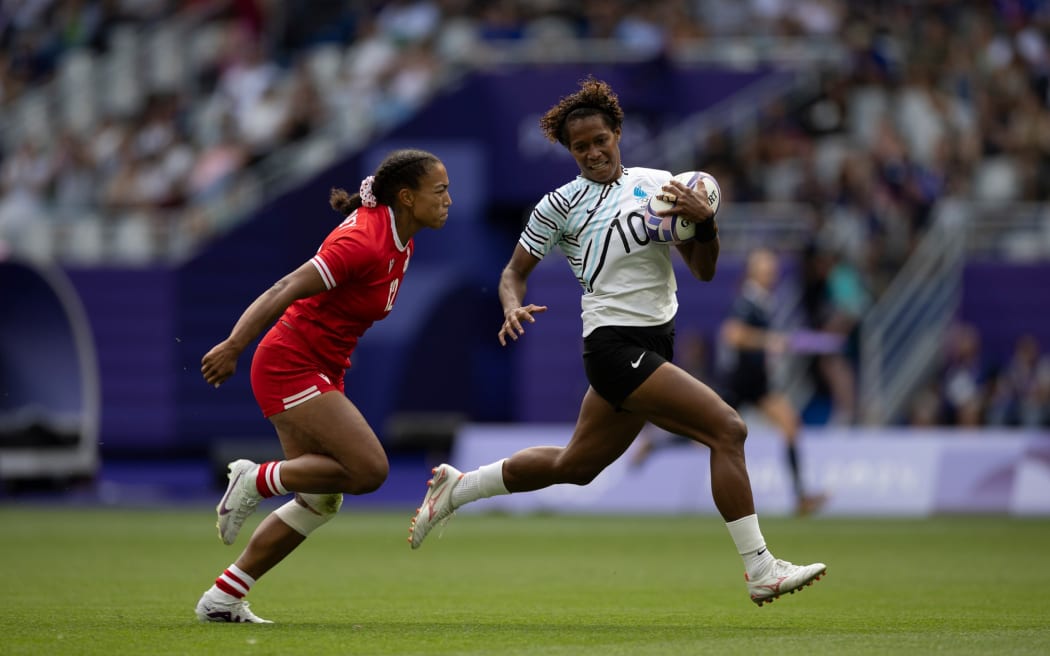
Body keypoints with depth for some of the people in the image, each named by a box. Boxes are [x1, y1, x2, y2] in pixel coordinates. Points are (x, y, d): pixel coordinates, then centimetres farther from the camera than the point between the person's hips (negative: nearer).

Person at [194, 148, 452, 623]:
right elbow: (286, 291, -27)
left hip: (321, 371, 10)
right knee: (369, 469, -19)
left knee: (320, 502, 8)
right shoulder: (363, 241, -23)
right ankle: (257, 480, -3)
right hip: (290, 365, -10)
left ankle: (222, 599, 14)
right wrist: (234, 345, -31)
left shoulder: (399, 241, 6)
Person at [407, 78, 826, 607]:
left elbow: (703, 270, 6)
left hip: (654, 345, 7)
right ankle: (760, 571, -16)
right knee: (727, 429, -18)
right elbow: (515, 272, 4)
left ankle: (456, 488, 36)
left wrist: (704, 223, -13)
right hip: (615, 347, -7)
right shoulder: (560, 205, -4)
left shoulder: (658, 183, 7)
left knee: (575, 466, 18)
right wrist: (513, 307, -18)